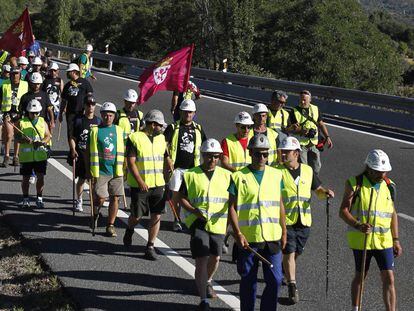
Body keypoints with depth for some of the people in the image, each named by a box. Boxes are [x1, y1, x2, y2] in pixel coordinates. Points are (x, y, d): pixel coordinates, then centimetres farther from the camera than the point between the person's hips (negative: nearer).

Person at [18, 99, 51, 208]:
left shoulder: (43, 122, 9)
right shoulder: (22, 122, 1)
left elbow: (48, 136, 6)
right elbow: (17, 137, -4)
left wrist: (42, 142, -15)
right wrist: (24, 139, -26)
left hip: (40, 155, 1)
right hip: (26, 156, -1)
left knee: (41, 177, 0)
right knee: (26, 178, 7)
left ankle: (39, 198, 14)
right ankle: (25, 199, 19)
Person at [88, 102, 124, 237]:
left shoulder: (119, 131, 8)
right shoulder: (95, 131, 0)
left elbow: (121, 153, 12)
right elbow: (93, 153, 0)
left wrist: (123, 170, 9)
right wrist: (93, 172, -3)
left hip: (116, 171, 3)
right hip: (101, 171, -3)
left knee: (114, 198, 2)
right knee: (100, 198, -7)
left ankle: (110, 225, 14)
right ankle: (95, 215, 25)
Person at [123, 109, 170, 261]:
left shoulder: (161, 139, 11)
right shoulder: (135, 138, -8)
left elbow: (166, 161, 18)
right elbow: (131, 162, -12)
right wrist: (140, 181, -20)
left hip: (158, 185, 5)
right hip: (139, 185, -5)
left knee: (156, 216, 0)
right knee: (137, 216, 3)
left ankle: (150, 246, 9)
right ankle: (129, 230, 37)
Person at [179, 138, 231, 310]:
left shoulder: (226, 175, 7)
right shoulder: (191, 175, -1)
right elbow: (182, 198, 1)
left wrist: (228, 208, -13)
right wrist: (195, 211, -14)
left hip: (218, 223, 4)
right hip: (198, 222, -3)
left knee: (215, 257, 15)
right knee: (201, 260, -10)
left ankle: (207, 282, 46)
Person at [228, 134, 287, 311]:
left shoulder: (276, 175, 8)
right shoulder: (239, 177, -2)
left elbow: (280, 205, 13)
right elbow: (232, 207, -3)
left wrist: (284, 232, 11)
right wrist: (238, 234, -12)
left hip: (272, 237, 2)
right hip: (248, 239, -2)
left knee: (275, 280, 0)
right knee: (248, 281, 8)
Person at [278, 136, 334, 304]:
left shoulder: (308, 170, 6)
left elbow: (318, 190, 14)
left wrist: (326, 192, -7)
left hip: (304, 221, 4)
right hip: (285, 220, -4)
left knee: (296, 253, 17)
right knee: (289, 252, -8)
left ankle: (285, 272, 44)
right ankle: (292, 286, -2)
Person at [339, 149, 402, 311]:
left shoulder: (389, 186, 5)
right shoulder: (355, 184, -8)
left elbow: (393, 214, 13)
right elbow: (343, 211, -10)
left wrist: (396, 240, 10)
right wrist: (358, 225, -27)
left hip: (384, 241, 3)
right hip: (360, 240, -3)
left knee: (389, 278, -5)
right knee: (360, 276, 12)